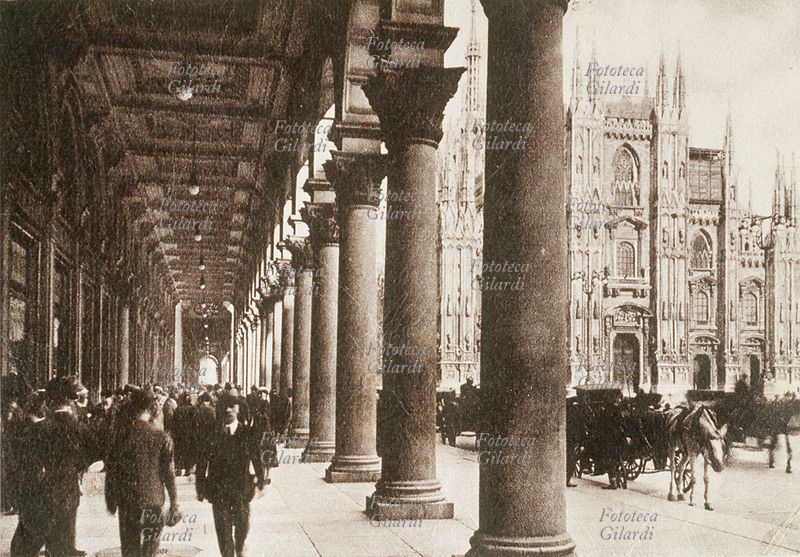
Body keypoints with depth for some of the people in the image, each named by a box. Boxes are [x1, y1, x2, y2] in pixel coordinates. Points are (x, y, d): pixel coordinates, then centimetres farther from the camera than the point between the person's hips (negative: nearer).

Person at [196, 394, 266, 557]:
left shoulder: (247, 432, 0)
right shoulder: (213, 433, -3)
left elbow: (256, 458, 6)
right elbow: (202, 461, 1)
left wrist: (260, 482, 8)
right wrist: (201, 488, -1)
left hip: (241, 487, 1)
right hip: (218, 488, -1)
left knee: (242, 524, 10)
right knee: (223, 527, 3)